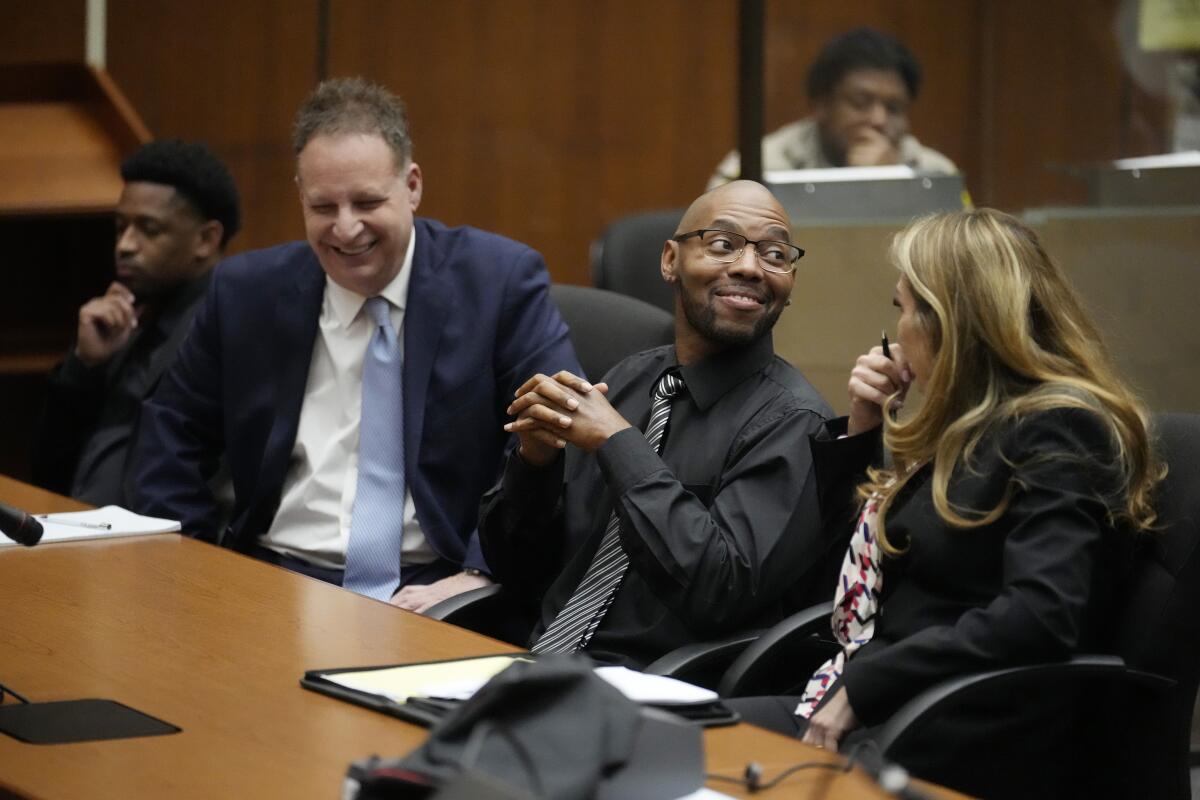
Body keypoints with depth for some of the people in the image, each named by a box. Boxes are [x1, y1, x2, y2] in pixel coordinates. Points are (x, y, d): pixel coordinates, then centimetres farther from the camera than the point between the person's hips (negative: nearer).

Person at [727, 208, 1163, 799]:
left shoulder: (1057, 433, -9)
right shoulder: (974, 422, 18)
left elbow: (1040, 617, -25)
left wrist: (861, 687, -21)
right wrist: (860, 429, 15)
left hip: (967, 744, -9)